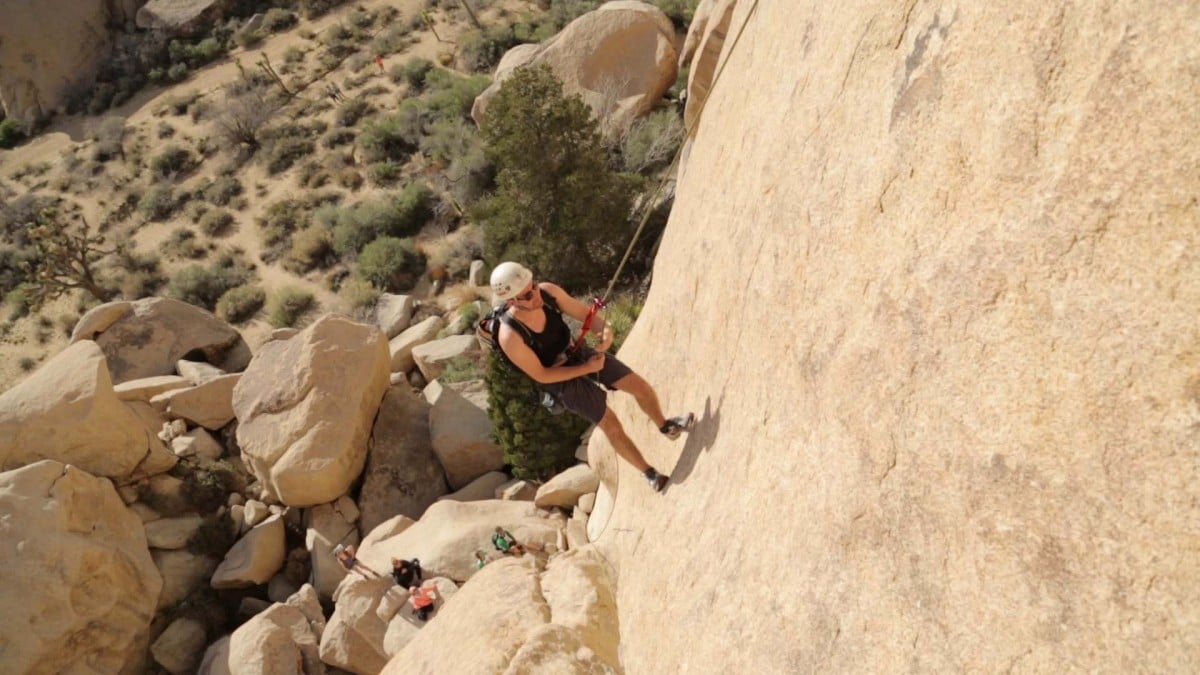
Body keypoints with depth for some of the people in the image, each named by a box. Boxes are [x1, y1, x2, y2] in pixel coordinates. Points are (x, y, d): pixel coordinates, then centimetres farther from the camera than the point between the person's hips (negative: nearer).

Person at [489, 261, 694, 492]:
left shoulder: (547, 291, -24)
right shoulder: (510, 337, -36)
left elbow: (585, 313, -9)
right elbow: (541, 376, -23)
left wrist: (605, 329, -31)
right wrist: (586, 369, -20)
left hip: (579, 353, 5)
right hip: (561, 380, -5)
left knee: (641, 387, 4)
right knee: (612, 426, 2)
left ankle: (666, 426, 37)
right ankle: (649, 473, 28)